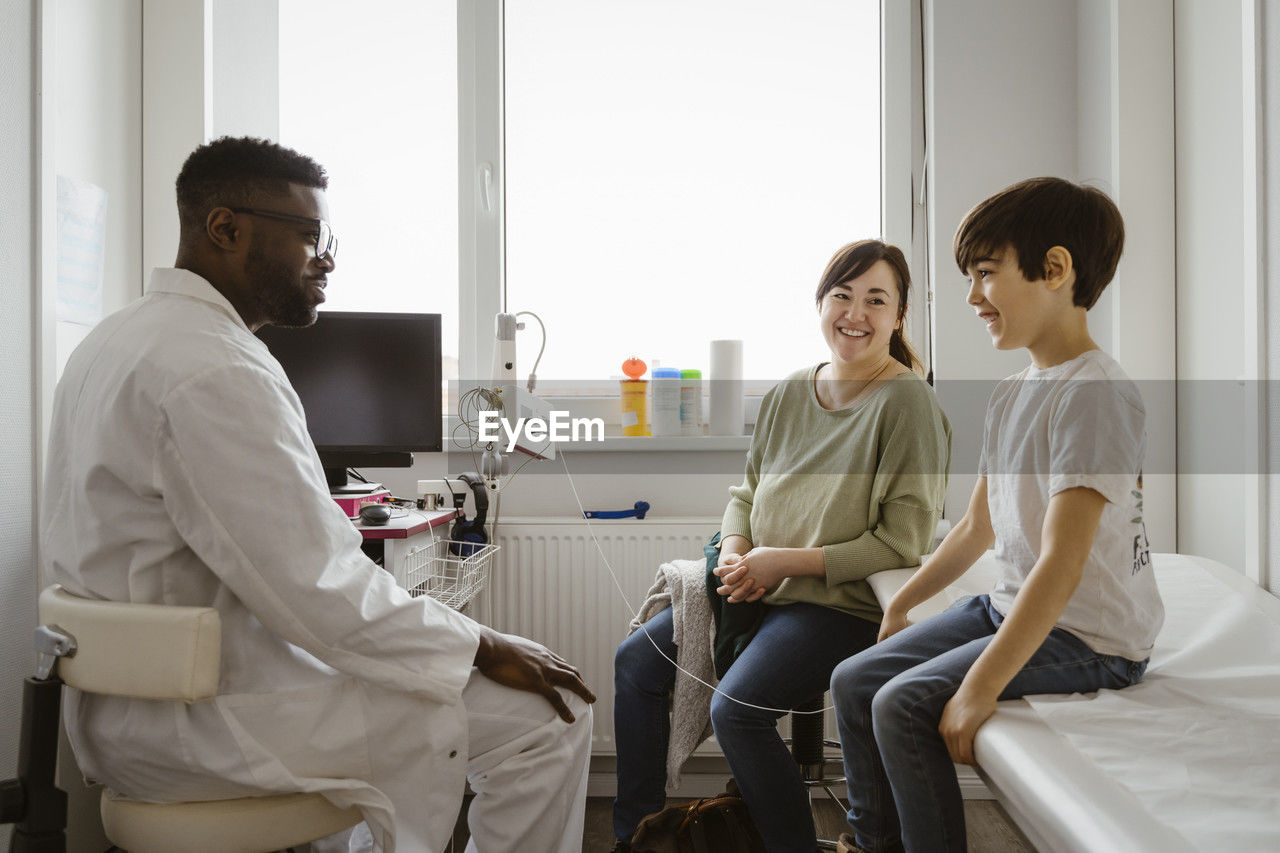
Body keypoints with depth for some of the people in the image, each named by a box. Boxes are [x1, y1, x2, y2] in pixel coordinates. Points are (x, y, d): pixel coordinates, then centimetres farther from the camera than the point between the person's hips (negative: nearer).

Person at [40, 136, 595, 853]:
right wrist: (481, 649, -14)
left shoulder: (121, 337, 11)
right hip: (205, 718, -11)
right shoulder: (215, 371, -23)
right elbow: (313, 585, -25)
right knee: (547, 712, -11)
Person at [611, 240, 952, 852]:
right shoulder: (788, 394, 7)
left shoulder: (906, 400, -13)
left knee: (734, 708, -25)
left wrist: (785, 560, -17)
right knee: (635, 661, 3)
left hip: (841, 604, -7)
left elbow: (903, 540, -16)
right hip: (756, 590, 7)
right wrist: (734, 551, -5)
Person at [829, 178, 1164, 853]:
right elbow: (976, 529, 17)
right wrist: (899, 606, 20)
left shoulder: (1094, 392, -21)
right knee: (853, 681, 3)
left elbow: (1061, 563, -27)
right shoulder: (1009, 396, 8)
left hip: (1088, 638, -9)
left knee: (903, 705, -20)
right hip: (1011, 607, 9)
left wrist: (980, 687, -26)